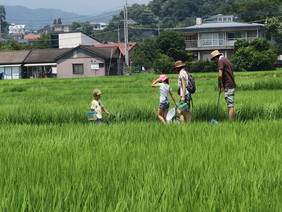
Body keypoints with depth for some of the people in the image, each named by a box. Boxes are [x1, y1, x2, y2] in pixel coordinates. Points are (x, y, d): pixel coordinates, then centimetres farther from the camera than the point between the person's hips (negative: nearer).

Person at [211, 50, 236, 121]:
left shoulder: (221, 61, -10)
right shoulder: (226, 60, 19)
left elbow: (220, 75, -19)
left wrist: (219, 86, -6)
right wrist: (222, 86, 17)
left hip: (228, 86, -9)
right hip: (232, 85, 9)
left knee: (230, 105, -10)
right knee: (231, 105, 10)